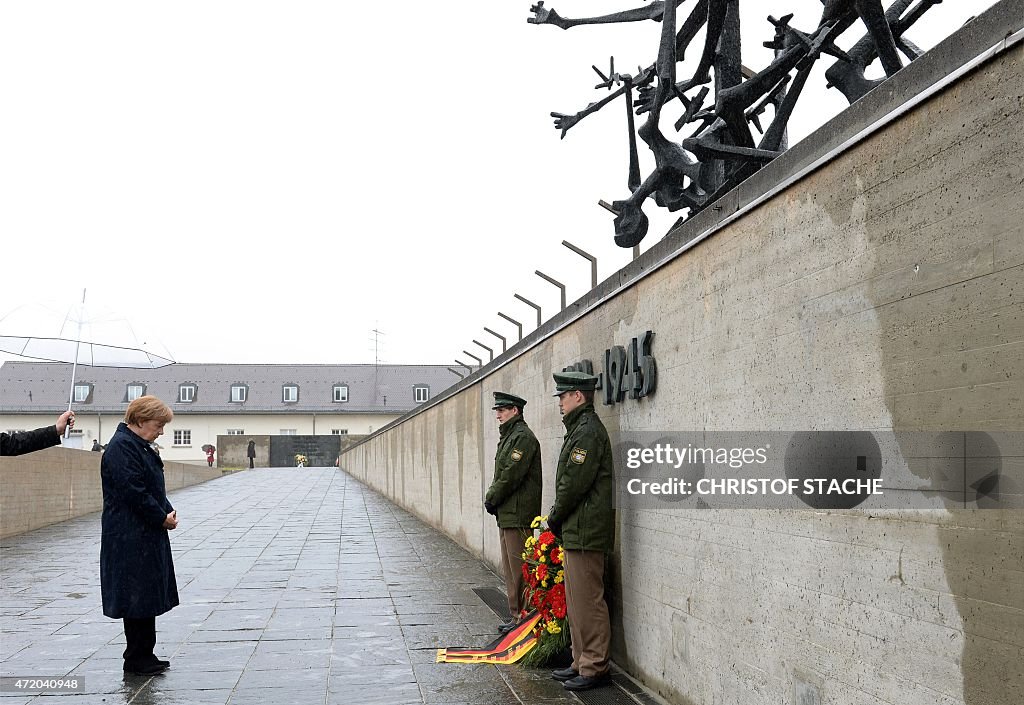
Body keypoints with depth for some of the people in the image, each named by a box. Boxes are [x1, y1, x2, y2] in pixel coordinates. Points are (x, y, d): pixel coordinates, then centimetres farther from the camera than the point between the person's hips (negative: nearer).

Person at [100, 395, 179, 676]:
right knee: (138, 597, -2)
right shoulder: (122, 447, -17)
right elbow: (134, 492, -22)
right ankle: (136, 660, 9)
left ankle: (143, 656, 22)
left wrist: (167, 511, 3)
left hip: (147, 535, 10)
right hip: (132, 539, -10)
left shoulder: (140, 446, 14)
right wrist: (162, 518, -15)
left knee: (147, 597, 14)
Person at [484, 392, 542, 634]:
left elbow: (511, 476, -19)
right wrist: (491, 499, 6)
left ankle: (524, 616, 1)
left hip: (518, 514, -10)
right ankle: (515, 614, 23)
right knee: (509, 568, 15)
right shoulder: (508, 437, 18)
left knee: (519, 568, -5)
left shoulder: (523, 437, -13)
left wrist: (490, 499, -10)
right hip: (506, 514, 10)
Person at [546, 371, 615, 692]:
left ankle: (595, 668, 3)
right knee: (576, 601, 15)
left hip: (585, 533, -11)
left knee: (587, 601, -5)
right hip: (576, 532, 11)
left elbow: (574, 484, -19)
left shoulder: (588, 431, -16)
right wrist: (558, 520, 14)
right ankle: (582, 663, 24)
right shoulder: (580, 429, 17)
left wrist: (554, 518, -7)